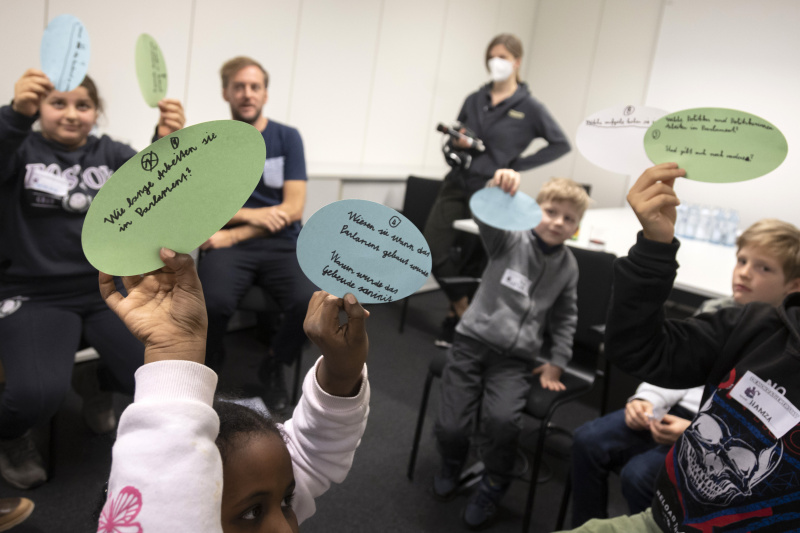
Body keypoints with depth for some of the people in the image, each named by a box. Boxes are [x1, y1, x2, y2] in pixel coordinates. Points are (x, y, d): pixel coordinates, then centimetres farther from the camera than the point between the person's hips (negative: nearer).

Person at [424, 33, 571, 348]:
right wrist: (457, 142, -6)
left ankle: (457, 315, 25)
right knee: (433, 252, -6)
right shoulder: (474, 100, 10)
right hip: (457, 185, 4)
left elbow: (561, 144, -1)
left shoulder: (529, 107, -2)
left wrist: (517, 165, -6)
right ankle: (464, 313, 16)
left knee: (474, 260, 1)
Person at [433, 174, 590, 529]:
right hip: (472, 341, -1)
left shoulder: (568, 267, 9)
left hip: (515, 358, 2)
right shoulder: (510, 241, -2)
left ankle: (493, 485, 6)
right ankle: (452, 464, 28)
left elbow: (565, 317, 20)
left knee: (502, 419, -24)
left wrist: (557, 362, 13)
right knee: (450, 426, -10)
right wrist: (496, 190, -45)